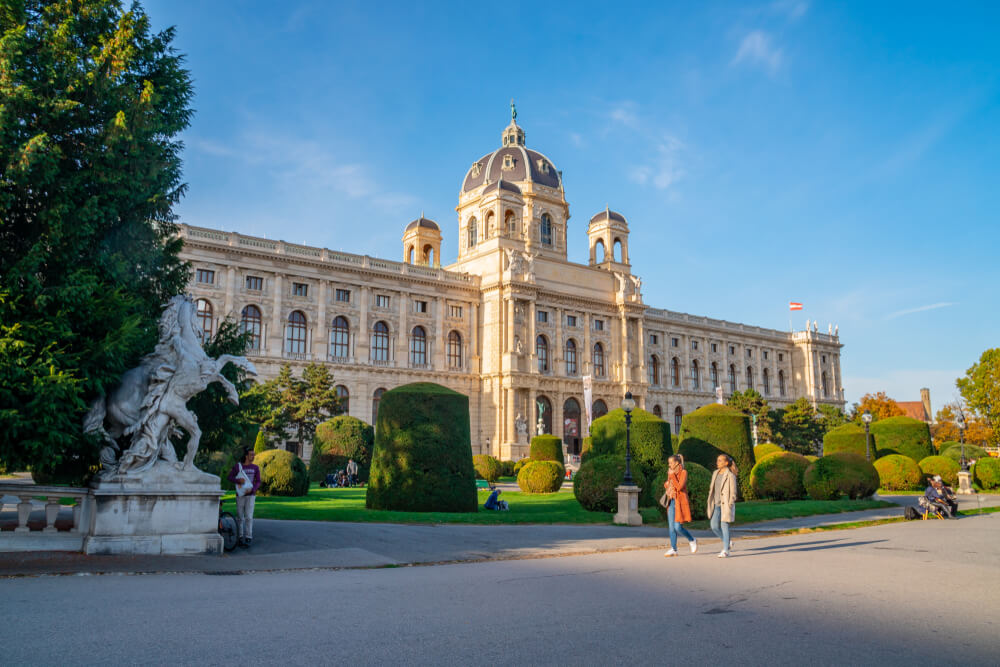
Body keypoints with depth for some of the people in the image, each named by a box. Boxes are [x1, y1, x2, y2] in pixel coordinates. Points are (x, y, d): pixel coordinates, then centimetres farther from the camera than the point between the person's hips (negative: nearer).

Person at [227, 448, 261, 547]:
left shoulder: (255, 468, 4)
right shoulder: (238, 466, -1)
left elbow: (258, 482, 3)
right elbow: (229, 477, -4)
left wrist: (252, 489, -16)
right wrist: (238, 480, -22)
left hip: (250, 495, 0)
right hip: (240, 495, 0)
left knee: (249, 517, -10)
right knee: (240, 517, 6)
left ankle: (248, 539, -6)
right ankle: (240, 537, 20)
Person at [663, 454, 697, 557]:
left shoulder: (683, 472, -8)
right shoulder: (670, 473, 13)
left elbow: (679, 486, -19)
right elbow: (666, 485, 26)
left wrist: (672, 475, -15)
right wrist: (666, 484, 4)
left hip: (680, 502, -7)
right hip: (671, 502, 7)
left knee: (677, 527, -11)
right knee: (671, 527, 3)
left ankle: (692, 541, 14)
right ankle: (673, 549, 8)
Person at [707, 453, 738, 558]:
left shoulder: (730, 476, -9)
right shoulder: (715, 473, 10)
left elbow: (733, 493, -9)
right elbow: (711, 489, 17)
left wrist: (729, 507, -14)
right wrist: (710, 503, 12)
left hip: (726, 505, -6)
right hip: (716, 505, 6)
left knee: (724, 526, -4)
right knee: (714, 527, 3)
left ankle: (725, 551, 6)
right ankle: (727, 543, 24)